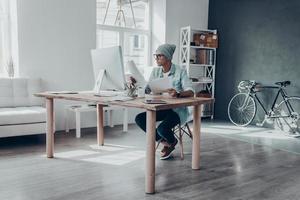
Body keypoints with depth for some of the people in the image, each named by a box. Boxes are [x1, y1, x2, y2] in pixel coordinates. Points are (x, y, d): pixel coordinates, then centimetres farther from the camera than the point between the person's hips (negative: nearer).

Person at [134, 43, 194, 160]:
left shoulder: (180, 72, -11)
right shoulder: (155, 71, 6)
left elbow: (190, 92, -22)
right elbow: (147, 90, 0)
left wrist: (178, 94, -44)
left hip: (177, 110, -6)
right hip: (161, 108, 6)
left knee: (162, 128, -30)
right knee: (139, 119, -15)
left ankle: (172, 141, 11)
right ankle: (164, 141, 5)